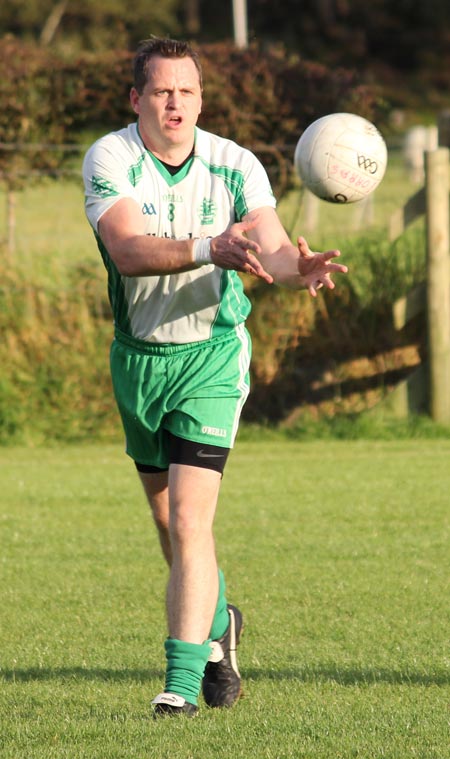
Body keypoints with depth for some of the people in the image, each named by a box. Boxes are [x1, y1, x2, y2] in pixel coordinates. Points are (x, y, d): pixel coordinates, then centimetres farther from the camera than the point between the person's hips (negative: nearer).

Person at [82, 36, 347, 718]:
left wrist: (298, 266, -47)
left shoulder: (235, 165, -10)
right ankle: (217, 620, 44)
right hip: (137, 354, 2)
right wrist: (208, 248, -46)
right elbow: (128, 250, -29)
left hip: (212, 353, -2)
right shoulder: (109, 158, -13)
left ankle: (184, 677, -14)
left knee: (189, 517, -16)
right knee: (168, 518, 16)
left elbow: (271, 246, -22)